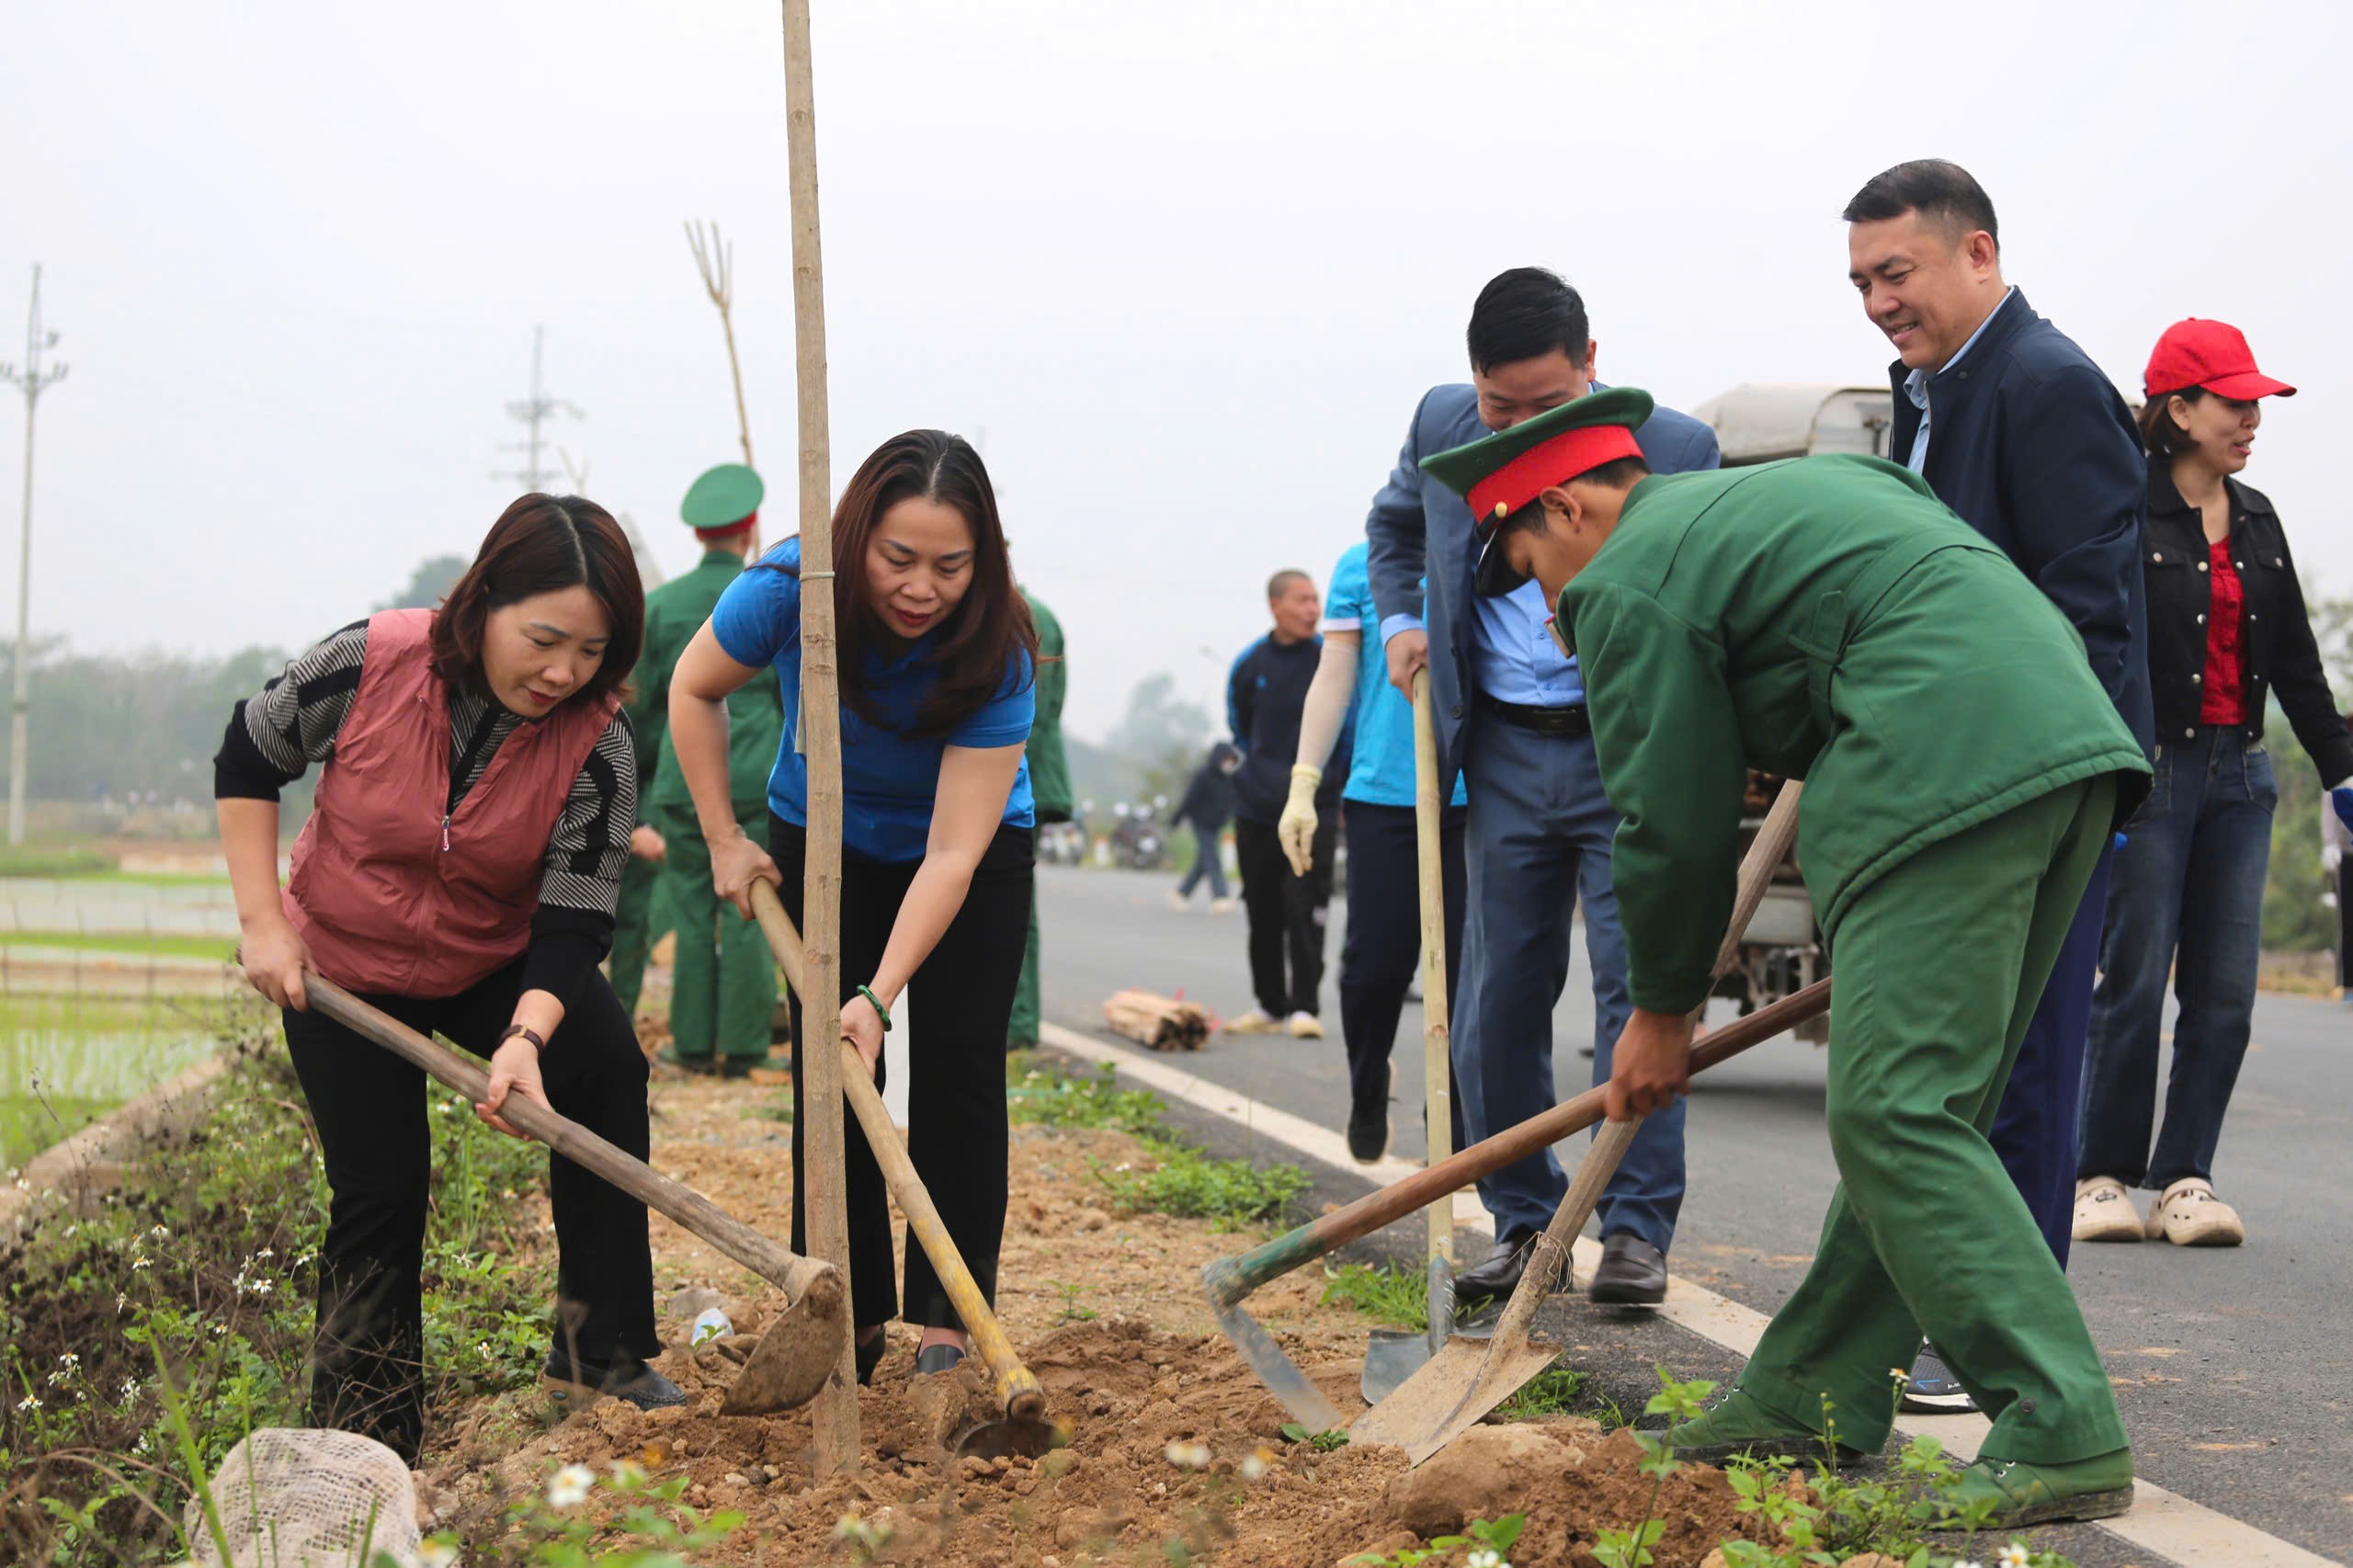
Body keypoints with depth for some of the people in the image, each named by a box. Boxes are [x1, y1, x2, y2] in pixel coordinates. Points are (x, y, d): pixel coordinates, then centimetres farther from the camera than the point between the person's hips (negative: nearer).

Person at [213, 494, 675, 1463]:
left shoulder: (596, 743, -23)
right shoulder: (368, 664, -26)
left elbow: (572, 920, -22)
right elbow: (248, 759, -7)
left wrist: (527, 1035, -41)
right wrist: (263, 921, -12)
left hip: (497, 967, 1)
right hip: (339, 969, -1)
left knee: (606, 1069, -24)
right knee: (379, 1192, -4)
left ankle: (601, 1358, -15)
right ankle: (365, 1443, 13)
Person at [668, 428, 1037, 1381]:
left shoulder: (997, 655, -34)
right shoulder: (789, 592, -30)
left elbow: (953, 851, -36)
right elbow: (695, 691, -8)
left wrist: (878, 996, -43)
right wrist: (723, 839, -11)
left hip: (979, 847, -1)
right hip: (825, 838, 2)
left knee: (957, 1068, -9)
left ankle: (948, 1317, -2)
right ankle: (848, 1317, 2)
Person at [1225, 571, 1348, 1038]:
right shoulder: (1249, 665, 4)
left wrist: (1336, 773, 5)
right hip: (1257, 807, 3)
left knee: (1305, 907, -11)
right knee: (1262, 912, 8)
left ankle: (1304, 1006, -6)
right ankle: (1270, 1005, 18)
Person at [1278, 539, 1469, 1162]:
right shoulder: (1363, 563, 9)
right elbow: (1334, 679, 8)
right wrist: (1304, 785, 2)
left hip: (1479, 800, 1)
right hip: (1383, 796, -1)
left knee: (1467, 968, -1)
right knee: (1377, 963, -2)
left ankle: (1454, 1133, 10)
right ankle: (1367, 1098, 26)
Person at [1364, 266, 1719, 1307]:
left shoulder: (1676, 449, -11)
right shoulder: (1442, 426, 2)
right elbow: (1393, 524, 24)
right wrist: (1401, 621, 8)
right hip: (1505, 757, 4)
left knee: (1638, 988, -6)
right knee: (1496, 1002, 6)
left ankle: (1636, 1229, 2)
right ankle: (1524, 1223, 17)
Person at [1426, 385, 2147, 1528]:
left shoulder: (1630, 581, 3)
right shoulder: (1797, 486, 31)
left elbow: (1674, 823, 3)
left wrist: (1662, 1008, 17)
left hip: (1948, 769, -10)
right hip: (2070, 739, 10)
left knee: (1897, 1118, -10)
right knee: (1920, 1107, 13)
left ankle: (2063, 1434, -15)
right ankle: (1814, 1393, 21)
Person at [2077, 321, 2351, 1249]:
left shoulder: (2256, 521, 15)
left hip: (2239, 773, 6)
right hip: (2154, 770, -6)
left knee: (2226, 990, 2)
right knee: (2134, 980, -4)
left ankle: (2185, 1180, 9)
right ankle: (2102, 1178, 7)